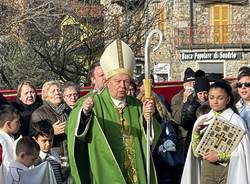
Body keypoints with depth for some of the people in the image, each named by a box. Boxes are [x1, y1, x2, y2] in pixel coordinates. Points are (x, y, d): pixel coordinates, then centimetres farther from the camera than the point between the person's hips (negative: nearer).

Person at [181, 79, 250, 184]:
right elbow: (196, 151, 3)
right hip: (207, 170, 3)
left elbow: (241, 151, -9)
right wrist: (196, 132, -10)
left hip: (229, 170, -3)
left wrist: (220, 156, -17)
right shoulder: (202, 120, 4)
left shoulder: (235, 120, -7)